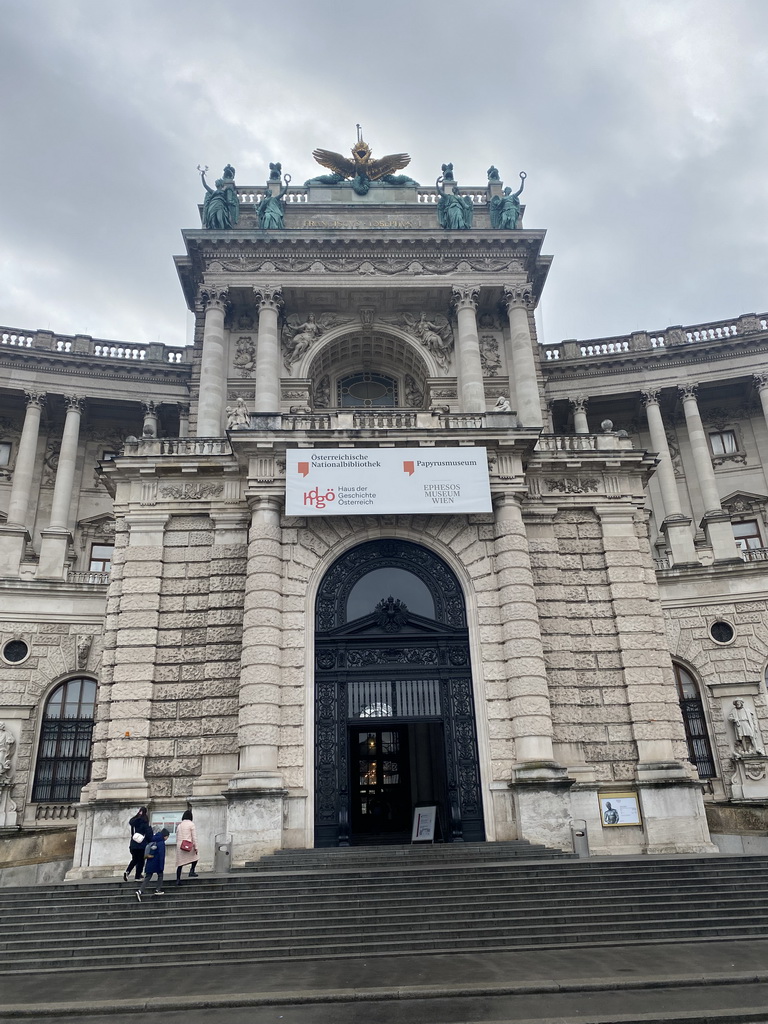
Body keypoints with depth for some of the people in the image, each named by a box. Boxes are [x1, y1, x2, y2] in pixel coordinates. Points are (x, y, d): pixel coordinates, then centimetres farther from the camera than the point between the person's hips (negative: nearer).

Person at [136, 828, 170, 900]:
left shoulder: (153, 841, 9)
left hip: (149, 863, 7)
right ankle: (158, 890, 17)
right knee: (160, 875, 14)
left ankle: (140, 891, -3)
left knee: (147, 877, 9)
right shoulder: (161, 843, -16)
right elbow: (161, 855, -20)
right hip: (156, 863, -7)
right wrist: (161, 866, -17)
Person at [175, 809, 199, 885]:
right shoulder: (191, 824, -4)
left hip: (180, 846, 4)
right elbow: (194, 836, -6)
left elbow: (177, 837, 15)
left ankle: (178, 879, 5)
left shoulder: (179, 825, 11)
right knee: (194, 858, 16)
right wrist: (196, 847, -3)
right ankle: (192, 871, -3)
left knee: (180, 863, 8)